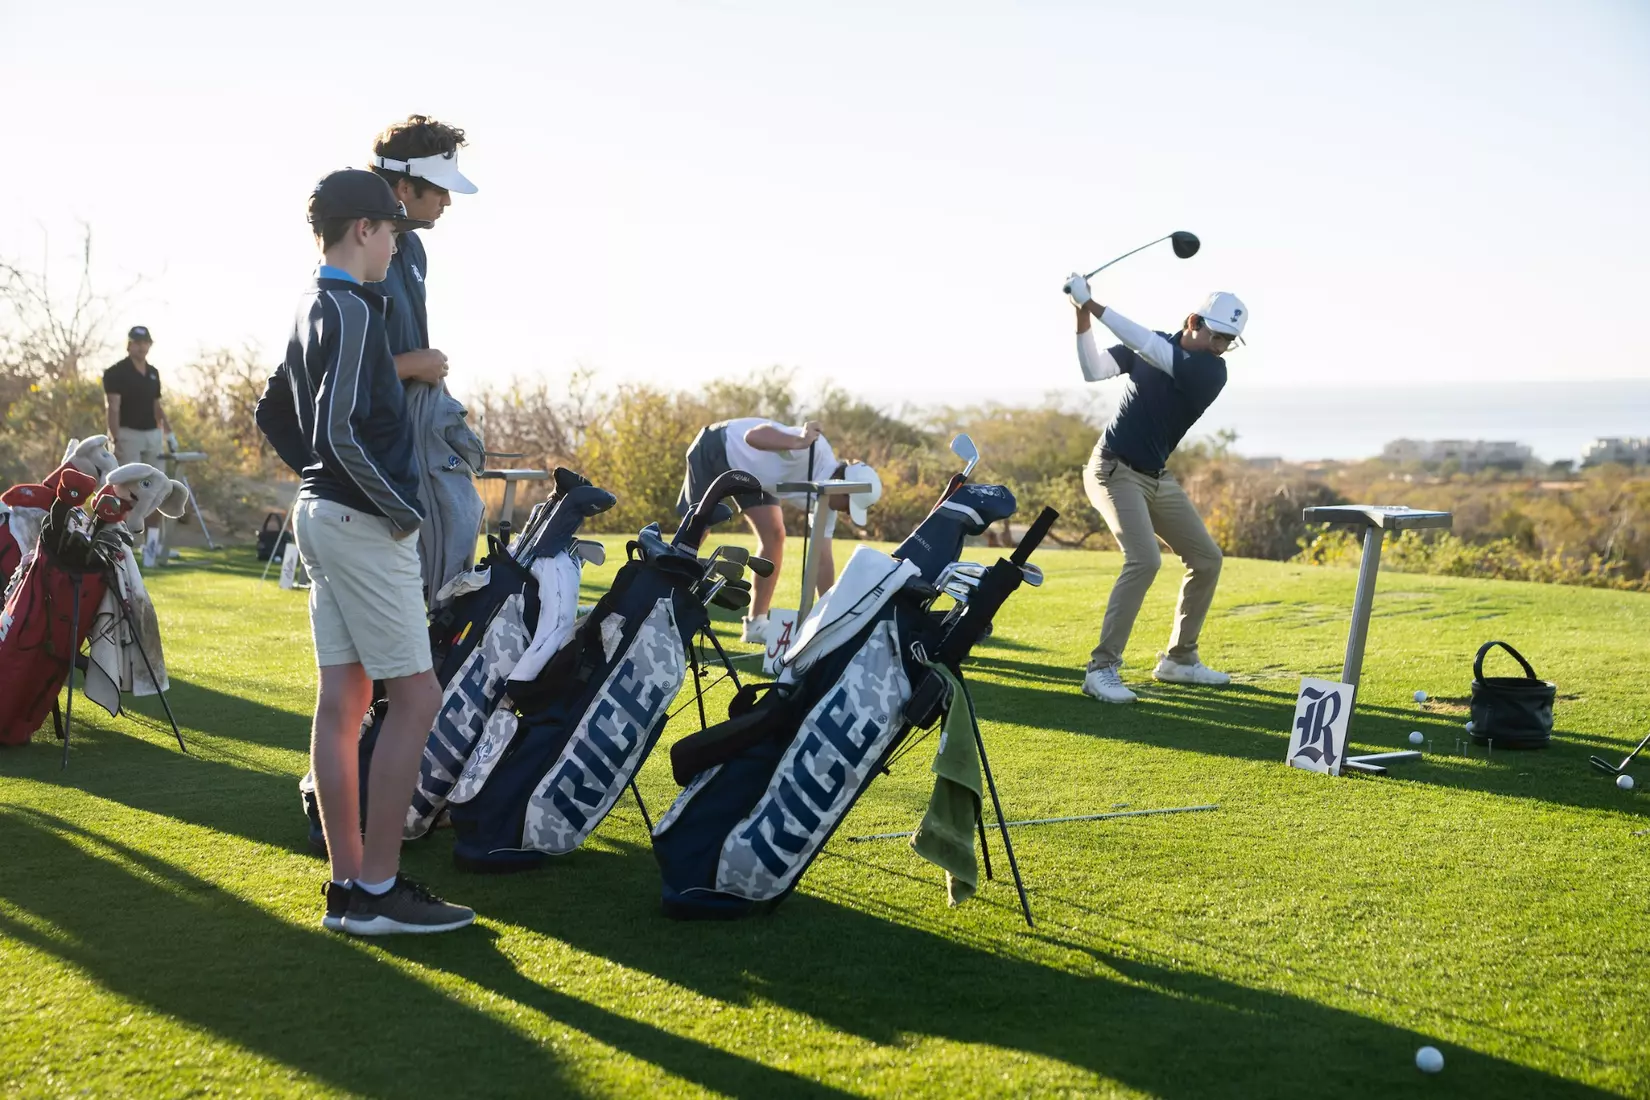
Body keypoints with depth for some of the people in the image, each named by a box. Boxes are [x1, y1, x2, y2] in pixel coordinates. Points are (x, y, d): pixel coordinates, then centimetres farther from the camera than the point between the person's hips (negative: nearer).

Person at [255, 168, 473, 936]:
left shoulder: (309, 311, 15)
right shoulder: (354, 311, -15)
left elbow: (273, 415, 23)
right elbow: (339, 430, -24)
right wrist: (399, 508, -16)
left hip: (324, 516, 10)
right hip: (365, 524, -10)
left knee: (341, 699, 9)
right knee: (415, 696, -6)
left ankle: (346, 884, 13)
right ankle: (378, 890, -3)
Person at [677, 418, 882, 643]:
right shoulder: (814, 450, -36)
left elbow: (823, 558, -10)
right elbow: (753, 436, -47)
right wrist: (799, 442, -63)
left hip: (750, 474, 7)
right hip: (717, 448, -7)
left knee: (774, 535, -6)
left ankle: (755, 624, 1)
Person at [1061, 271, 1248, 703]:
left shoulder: (1212, 371, -10)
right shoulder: (1150, 343, -5)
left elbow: (1149, 348, -25)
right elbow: (1095, 371, -18)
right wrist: (1082, 319, -30)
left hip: (1157, 477, 5)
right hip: (1114, 470, -4)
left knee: (1206, 559, 7)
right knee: (1144, 559, -23)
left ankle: (1179, 659, 24)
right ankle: (1102, 668, -21)